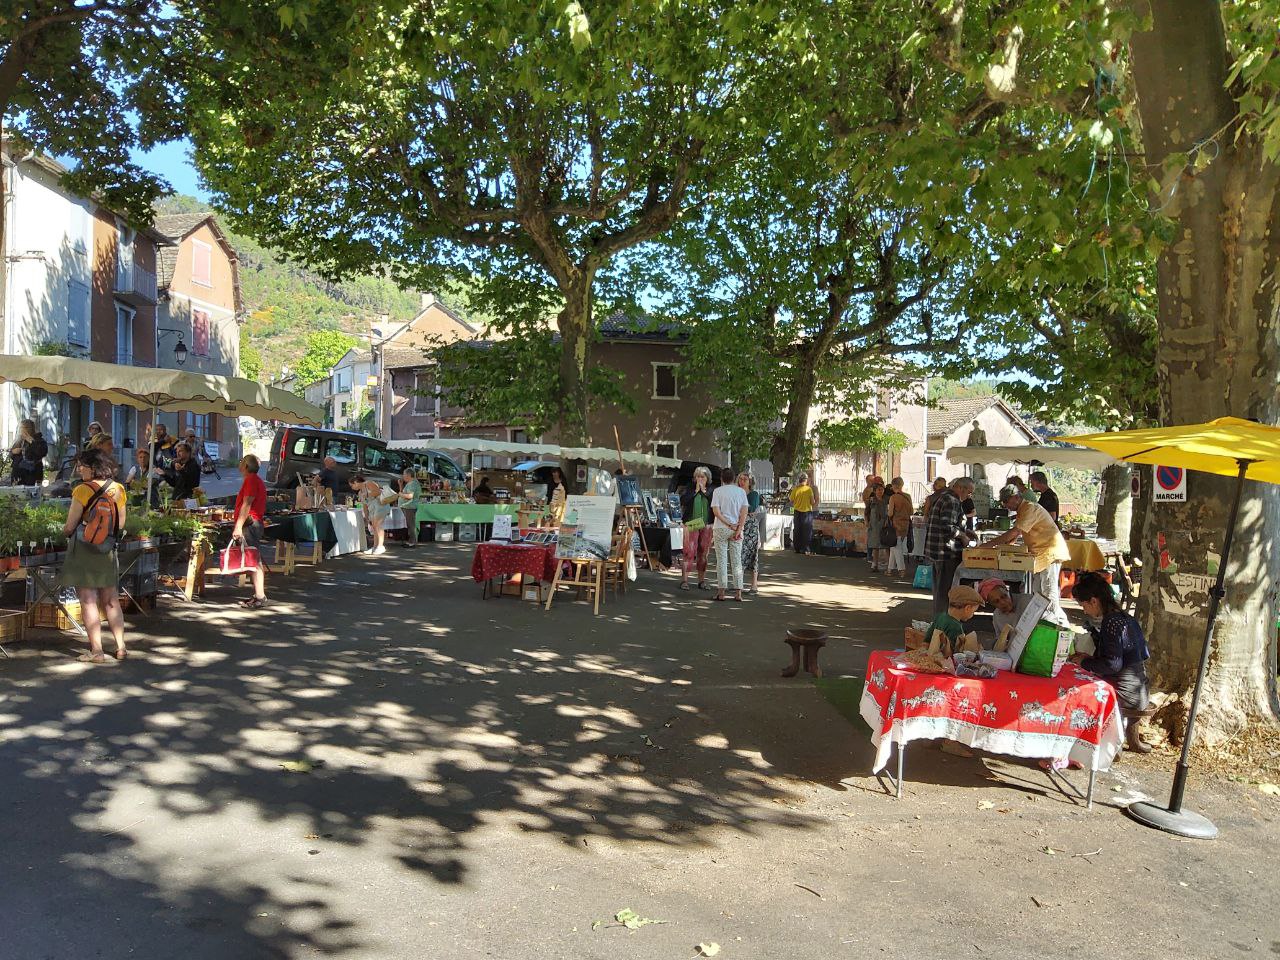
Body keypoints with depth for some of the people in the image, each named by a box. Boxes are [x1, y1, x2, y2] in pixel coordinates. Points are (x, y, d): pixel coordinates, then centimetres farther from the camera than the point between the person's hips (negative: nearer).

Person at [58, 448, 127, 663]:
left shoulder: (82, 491, -14)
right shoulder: (118, 490, 0)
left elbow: (69, 526, -11)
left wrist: (65, 533, 10)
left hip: (82, 550, -5)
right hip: (108, 551, 5)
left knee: (88, 601, 1)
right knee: (111, 601, 13)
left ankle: (96, 651, 2)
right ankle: (121, 647, 14)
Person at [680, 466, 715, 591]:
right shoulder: (689, 490, 8)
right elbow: (684, 501, -9)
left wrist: (704, 491, -6)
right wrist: (696, 491, -7)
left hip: (706, 526, 2)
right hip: (691, 524, -2)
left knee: (703, 553, 6)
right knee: (689, 552, -7)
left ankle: (702, 580, 13)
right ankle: (684, 580, -4)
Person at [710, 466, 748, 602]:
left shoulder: (718, 491, -2)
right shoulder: (741, 491, 4)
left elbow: (716, 511, -11)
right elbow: (744, 512, -5)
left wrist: (729, 525, -9)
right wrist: (738, 529, -8)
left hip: (721, 528, -2)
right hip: (737, 528, 2)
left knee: (721, 560, 3)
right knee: (737, 560, 6)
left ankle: (722, 591, 2)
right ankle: (738, 592, 3)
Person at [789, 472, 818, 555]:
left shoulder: (795, 489, -6)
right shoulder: (809, 489, -10)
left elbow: (792, 501, 0)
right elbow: (813, 502, -8)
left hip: (797, 512, 2)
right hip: (807, 512, -2)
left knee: (797, 531, 11)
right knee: (807, 532, 7)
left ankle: (797, 548, 15)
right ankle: (805, 549, 6)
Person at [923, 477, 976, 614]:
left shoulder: (944, 496, 16)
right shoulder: (952, 501, -18)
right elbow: (947, 527, -26)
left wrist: (965, 531, 15)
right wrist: (963, 536, -12)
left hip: (936, 550, 11)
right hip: (947, 551, -11)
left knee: (939, 586, 18)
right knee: (946, 587, -3)